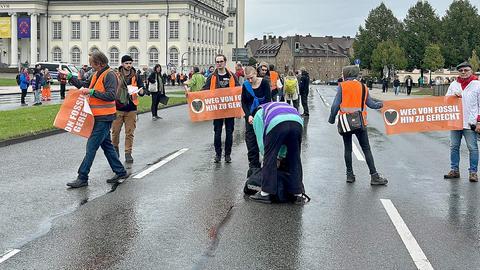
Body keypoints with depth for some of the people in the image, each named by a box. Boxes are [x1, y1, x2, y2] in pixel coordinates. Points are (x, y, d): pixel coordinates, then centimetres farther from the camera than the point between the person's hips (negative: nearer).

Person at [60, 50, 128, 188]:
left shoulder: (109, 75, -15)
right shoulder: (97, 75, 14)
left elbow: (111, 95, -24)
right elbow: (83, 85, 23)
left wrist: (91, 92, -24)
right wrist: (69, 76, 17)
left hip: (104, 118, -10)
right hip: (99, 117, 10)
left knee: (91, 147, -7)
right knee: (106, 145, 15)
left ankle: (82, 178, -3)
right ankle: (120, 172, 22)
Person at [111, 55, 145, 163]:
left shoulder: (136, 76, 4)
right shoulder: (116, 75, -1)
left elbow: (141, 88, 1)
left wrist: (141, 91, -21)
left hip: (131, 109, 1)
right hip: (118, 107, -1)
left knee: (130, 133, 1)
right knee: (115, 131, 7)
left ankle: (128, 153, 9)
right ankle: (115, 148, 30)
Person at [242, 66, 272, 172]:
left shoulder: (264, 83, -11)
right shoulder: (245, 85, -2)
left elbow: (268, 100, -12)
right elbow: (243, 103, 2)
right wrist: (248, 115, -13)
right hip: (250, 115, 3)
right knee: (250, 139, -1)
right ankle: (253, 164, 6)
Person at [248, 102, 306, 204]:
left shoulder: (258, 114, 32)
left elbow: (261, 139, 22)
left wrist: (266, 154, 31)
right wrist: (281, 156, 37)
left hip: (277, 124, -5)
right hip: (297, 123, 5)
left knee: (270, 159, 7)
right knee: (295, 160, 14)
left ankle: (265, 193, 9)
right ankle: (298, 194, 16)